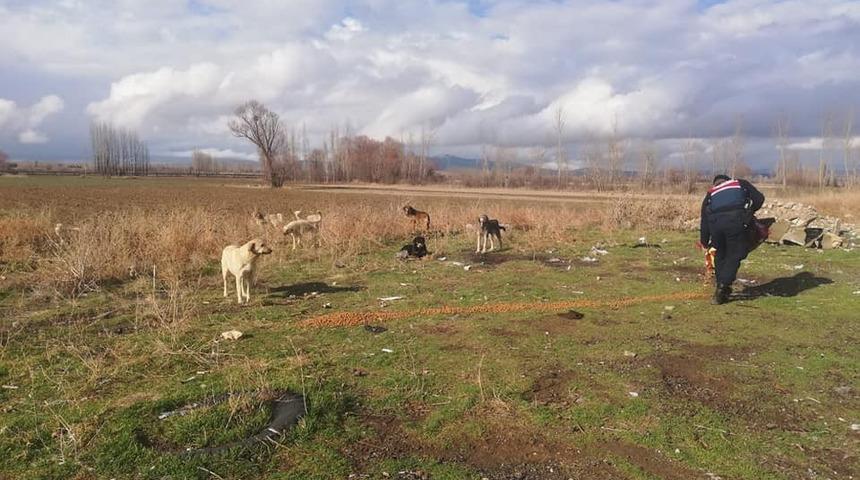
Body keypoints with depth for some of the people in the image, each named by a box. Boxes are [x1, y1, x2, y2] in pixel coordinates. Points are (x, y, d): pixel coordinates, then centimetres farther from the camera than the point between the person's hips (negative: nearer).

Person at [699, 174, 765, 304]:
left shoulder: (710, 193, 30)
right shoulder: (741, 184, 30)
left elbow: (704, 219, 25)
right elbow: (759, 198, 19)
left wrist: (704, 241, 30)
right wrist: (749, 212, 37)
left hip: (716, 222, 2)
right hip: (736, 220, -2)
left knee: (720, 255, 19)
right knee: (734, 255, 7)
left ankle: (721, 288, 22)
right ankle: (723, 287, -4)